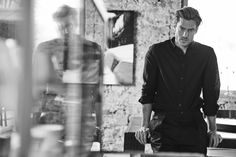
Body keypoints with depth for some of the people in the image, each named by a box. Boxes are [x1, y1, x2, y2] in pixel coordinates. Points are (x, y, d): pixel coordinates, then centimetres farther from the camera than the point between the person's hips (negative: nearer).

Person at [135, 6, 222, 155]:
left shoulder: (207, 54, 6)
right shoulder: (156, 52, 3)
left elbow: (211, 93, 10)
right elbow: (148, 91, 5)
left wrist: (213, 130, 8)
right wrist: (145, 126, -1)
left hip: (194, 126, 1)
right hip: (164, 127, -1)